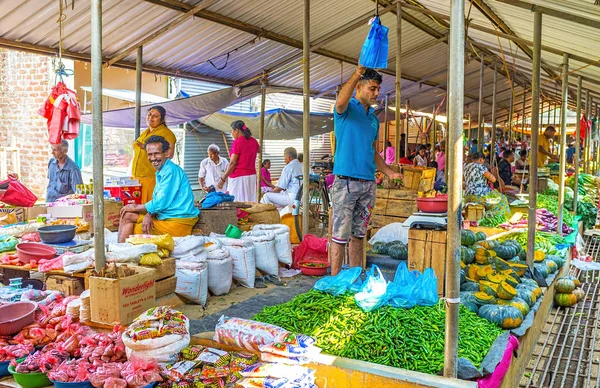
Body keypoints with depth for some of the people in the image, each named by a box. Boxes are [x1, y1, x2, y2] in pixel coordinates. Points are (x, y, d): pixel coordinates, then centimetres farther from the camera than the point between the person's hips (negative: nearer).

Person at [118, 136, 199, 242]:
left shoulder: (171, 171, -19)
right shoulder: (160, 171, 14)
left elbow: (161, 203, -21)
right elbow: (156, 198, 14)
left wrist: (135, 207, -6)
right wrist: (148, 215, -8)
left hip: (177, 222, -10)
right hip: (164, 216, 10)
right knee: (127, 215, 7)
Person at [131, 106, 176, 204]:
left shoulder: (166, 133, -5)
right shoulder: (144, 133, 21)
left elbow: (169, 155, -17)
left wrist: (147, 148, -25)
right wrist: (132, 175, 25)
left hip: (152, 178, -8)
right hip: (137, 177, 8)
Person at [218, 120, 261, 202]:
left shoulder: (237, 142, -12)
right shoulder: (253, 141, 8)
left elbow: (232, 163, -15)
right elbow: (259, 150, 32)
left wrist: (223, 179, -11)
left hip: (238, 177, -7)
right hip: (252, 176, 8)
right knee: (250, 203, 8)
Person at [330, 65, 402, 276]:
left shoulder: (374, 118, 18)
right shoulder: (347, 109, -2)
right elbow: (340, 102, -28)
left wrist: (389, 172, 7)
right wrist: (358, 72, -41)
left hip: (368, 184, 7)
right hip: (345, 181, -6)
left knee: (358, 234, 13)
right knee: (341, 235, -2)